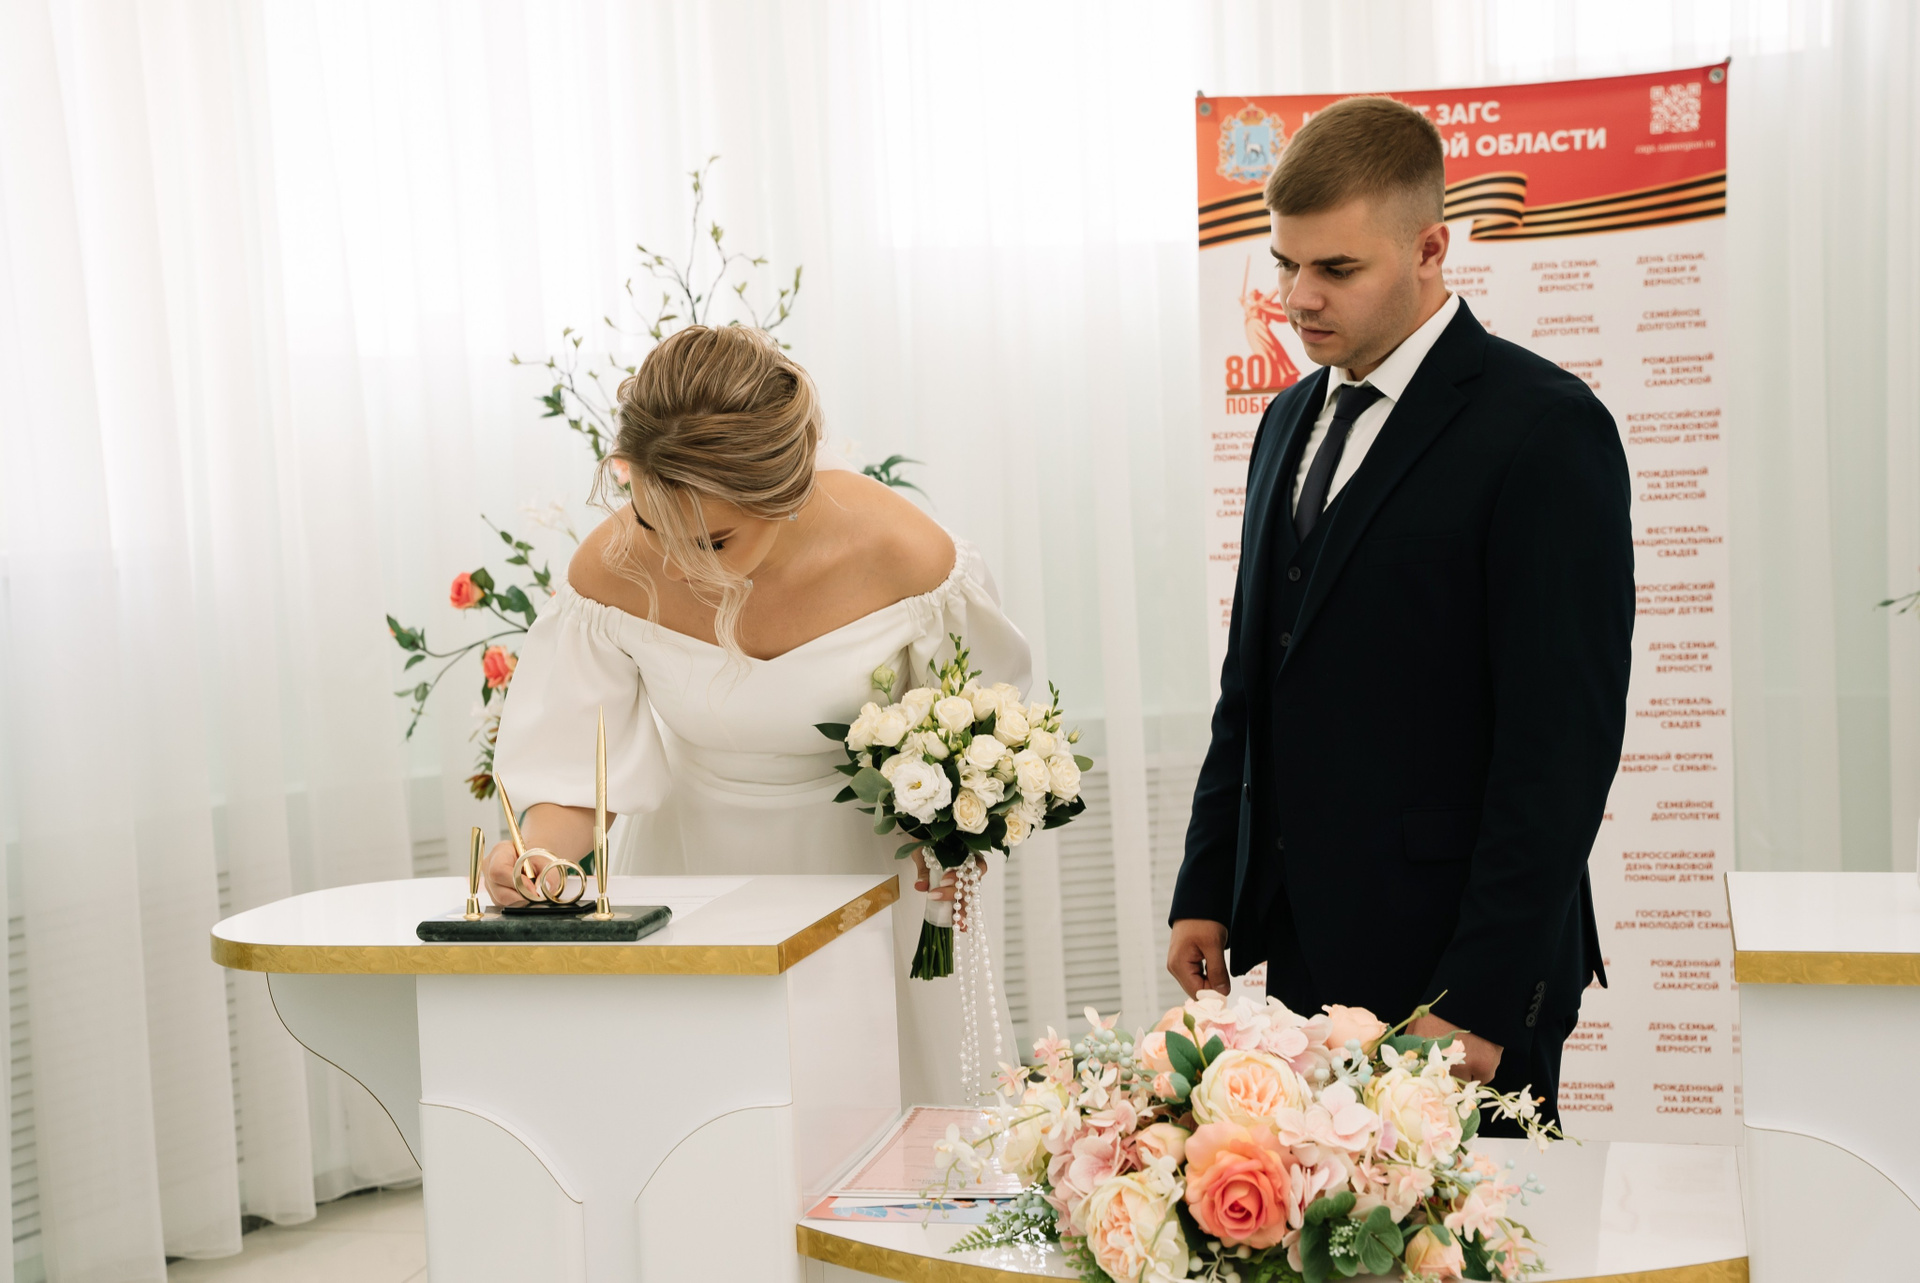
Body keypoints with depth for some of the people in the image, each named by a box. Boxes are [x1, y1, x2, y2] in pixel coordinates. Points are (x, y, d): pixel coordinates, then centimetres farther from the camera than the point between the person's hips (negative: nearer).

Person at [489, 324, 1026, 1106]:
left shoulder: (906, 558, -24)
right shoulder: (611, 572, -22)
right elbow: (580, 765, -11)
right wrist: (539, 853, -30)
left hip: (865, 863, -1)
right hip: (696, 863, 1)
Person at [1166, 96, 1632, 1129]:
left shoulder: (1544, 430, -12)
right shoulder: (1294, 420, 13)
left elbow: (1561, 742, -15)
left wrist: (1482, 996, -17)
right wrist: (1206, 890, 13)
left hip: (1457, 960, -6)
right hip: (1306, 945, 7)